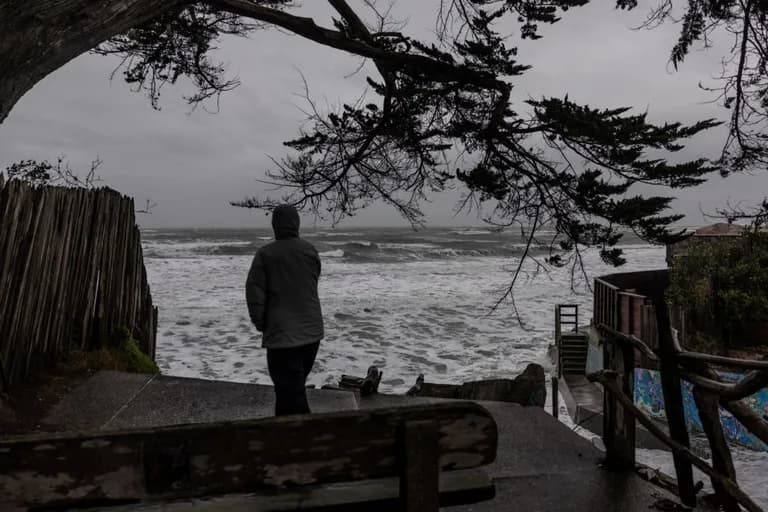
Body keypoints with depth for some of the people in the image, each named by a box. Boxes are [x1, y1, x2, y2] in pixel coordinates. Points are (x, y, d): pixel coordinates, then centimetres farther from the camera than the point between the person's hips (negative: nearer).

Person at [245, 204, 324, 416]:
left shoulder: (265, 254, -10)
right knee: (295, 388, 19)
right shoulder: (310, 250, 0)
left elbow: (254, 293, -10)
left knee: (290, 392, 1)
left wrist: (261, 324, 3)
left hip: (281, 335, -4)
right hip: (312, 332, 5)